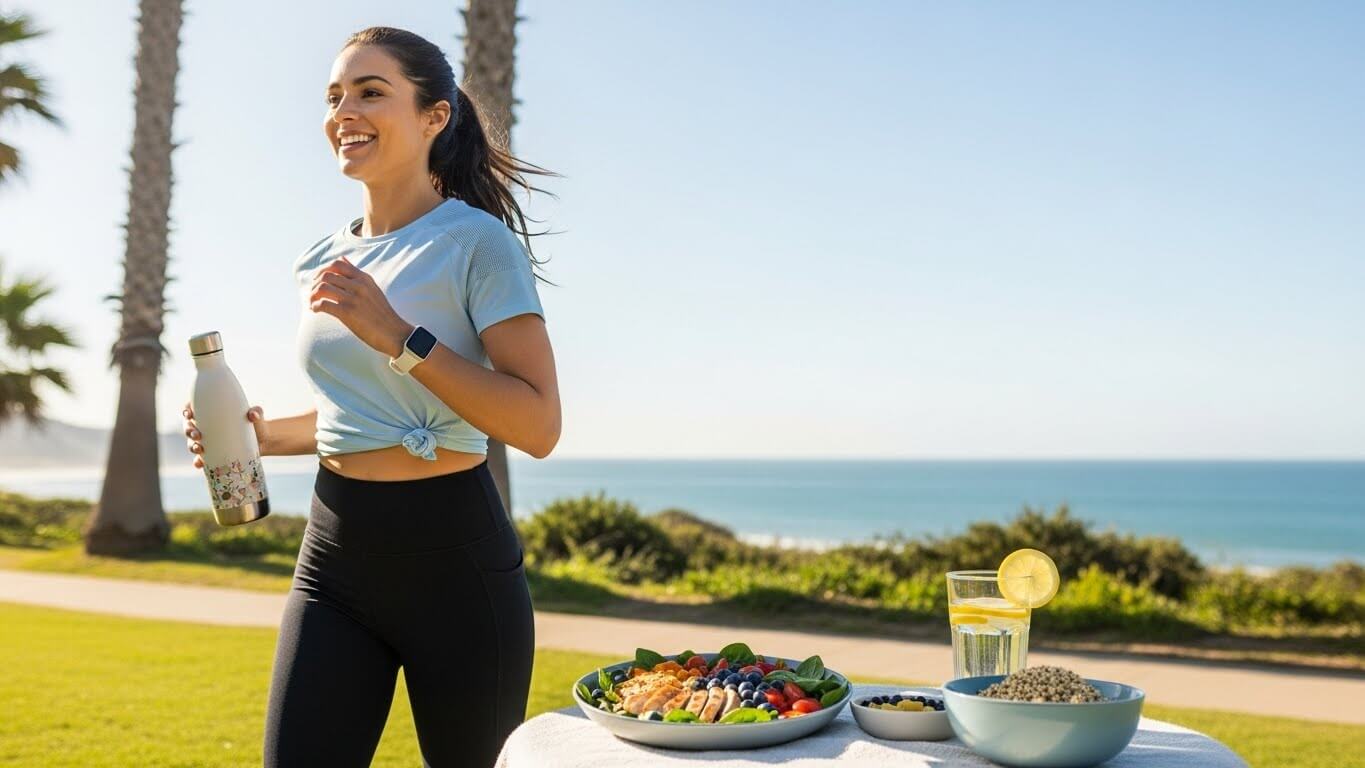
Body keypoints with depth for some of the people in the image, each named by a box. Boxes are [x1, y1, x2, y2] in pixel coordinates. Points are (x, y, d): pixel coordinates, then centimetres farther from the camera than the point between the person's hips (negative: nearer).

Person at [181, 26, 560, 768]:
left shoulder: (476, 241, -10)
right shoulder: (324, 261, 10)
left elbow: (539, 427, -17)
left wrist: (399, 336, -23)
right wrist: (266, 434, 4)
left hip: (452, 551, -5)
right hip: (334, 549, 5)